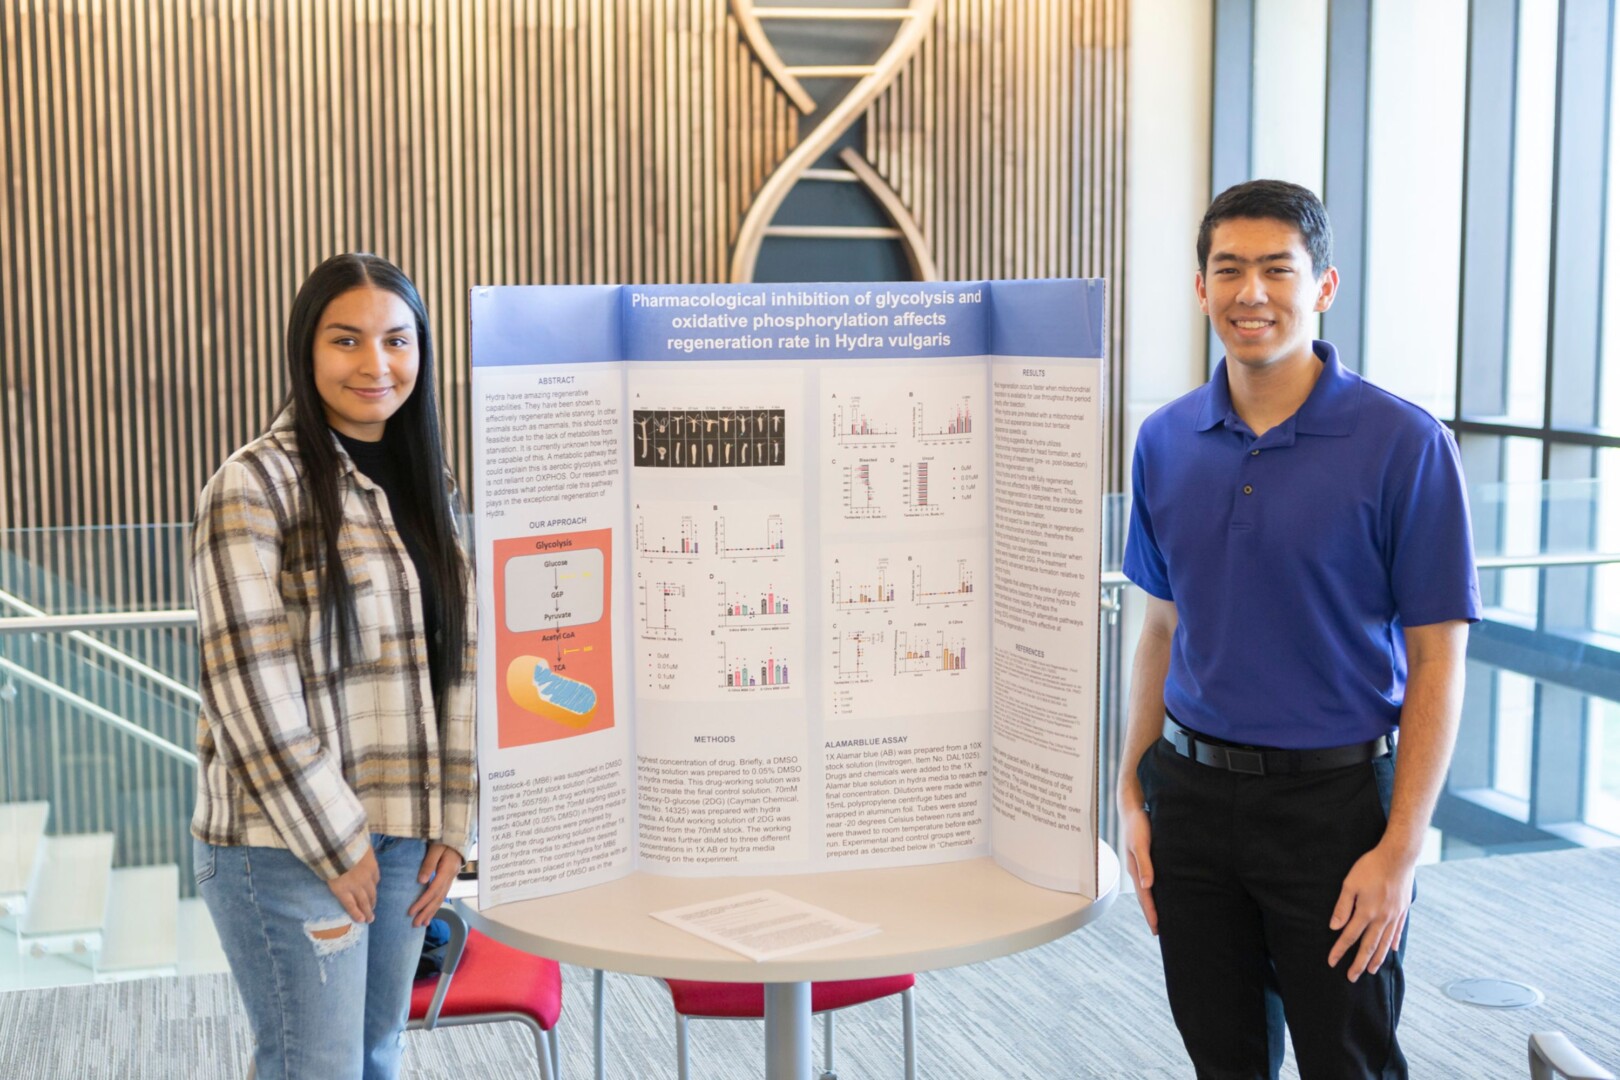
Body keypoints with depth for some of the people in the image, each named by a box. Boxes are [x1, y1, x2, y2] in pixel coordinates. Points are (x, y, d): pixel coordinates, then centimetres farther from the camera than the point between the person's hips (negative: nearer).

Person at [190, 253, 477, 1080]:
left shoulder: (428, 486, 11)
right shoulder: (255, 484, -10)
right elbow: (250, 687, -14)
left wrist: (451, 824, 6)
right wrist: (336, 845, -12)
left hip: (403, 838, 6)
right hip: (289, 843, -6)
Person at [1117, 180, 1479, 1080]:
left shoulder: (1403, 444, -10)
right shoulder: (1166, 442, 3)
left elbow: (1436, 661, -9)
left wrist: (1400, 849, -15)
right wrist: (1134, 796, 6)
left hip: (1336, 801, -4)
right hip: (1194, 792, 4)